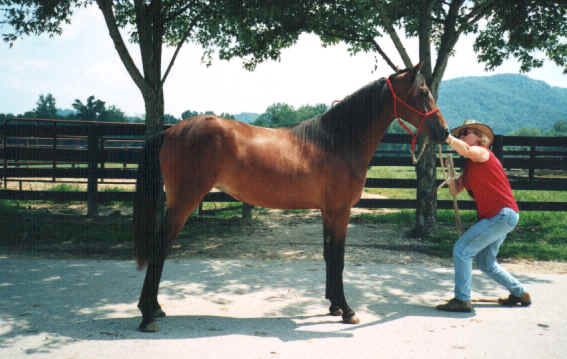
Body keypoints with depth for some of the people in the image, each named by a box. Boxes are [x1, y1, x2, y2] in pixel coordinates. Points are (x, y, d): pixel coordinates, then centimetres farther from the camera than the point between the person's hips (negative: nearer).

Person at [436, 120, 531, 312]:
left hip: (503, 215, -10)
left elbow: (467, 151, -32)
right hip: (492, 217, 10)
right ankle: (520, 294, 34)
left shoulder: (483, 152, -7)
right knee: (485, 263, 20)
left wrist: (445, 135, -35)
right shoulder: (470, 166, 19)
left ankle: (462, 300, -8)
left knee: (461, 250, -13)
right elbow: (455, 190, 10)